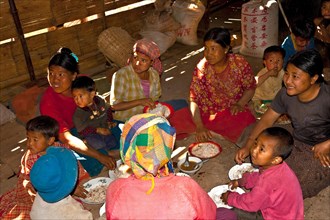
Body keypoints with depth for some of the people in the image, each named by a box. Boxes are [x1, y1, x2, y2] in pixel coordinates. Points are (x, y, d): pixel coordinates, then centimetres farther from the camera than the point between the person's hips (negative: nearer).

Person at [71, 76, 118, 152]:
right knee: (99, 144, -29)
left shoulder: (100, 101, -4)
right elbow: (82, 130, -16)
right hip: (90, 134, -4)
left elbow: (108, 109, 17)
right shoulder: (78, 113, -16)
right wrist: (97, 130, -23)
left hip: (105, 130, 5)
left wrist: (109, 121, 2)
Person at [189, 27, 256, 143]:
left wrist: (240, 104, -15)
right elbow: (194, 100, -16)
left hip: (234, 111, 1)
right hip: (209, 113, 0)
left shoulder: (240, 63, -14)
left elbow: (250, 87, 2)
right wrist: (199, 126, -27)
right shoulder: (202, 68, -15)